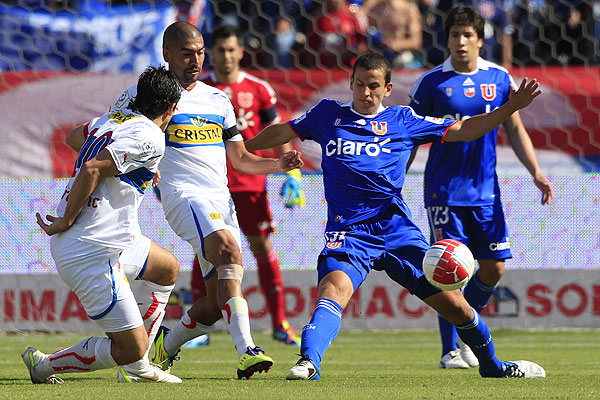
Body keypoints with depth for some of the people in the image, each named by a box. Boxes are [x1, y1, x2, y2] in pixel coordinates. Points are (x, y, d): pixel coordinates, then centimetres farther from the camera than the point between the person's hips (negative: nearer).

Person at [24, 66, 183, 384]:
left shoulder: (112, 119, 11)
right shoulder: (150, 138, -14)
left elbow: (73, 137, 32)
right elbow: (91, 170, -25)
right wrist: (67, 221, -14)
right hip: (90, 254, -10)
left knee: (167, 268, 29)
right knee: (132, 349, -8)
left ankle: (136, 367, 29)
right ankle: (44, 365, 6)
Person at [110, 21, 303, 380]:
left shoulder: (218, 100, 19)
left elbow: (240, 158, 22)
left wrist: (279, 164, 2)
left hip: (222, 199, 7)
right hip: (183, 194, -7)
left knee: (217, 303, 3)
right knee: (229, 251, -33)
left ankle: (166, 347, 28)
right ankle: (246, 351, -43)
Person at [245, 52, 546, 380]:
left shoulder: (402, 120, 10)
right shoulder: (328, 115, 11)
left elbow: (462, 131, 13)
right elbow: (282, 132, 26)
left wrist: (512, 106, 5)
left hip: (396, 229, 1)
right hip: (348, 232, -1)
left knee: (453, 303, 1)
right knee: (334, 289, -32)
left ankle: (492, 365, 23)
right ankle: (308, 362, -47)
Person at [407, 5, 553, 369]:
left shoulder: (499, 78, 6)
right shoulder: (432, 82, -2)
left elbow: (515, 130, 14)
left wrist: (536, 172, 5)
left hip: (486, 190, 3)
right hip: (444, 190, -3)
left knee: (494, 269, 2)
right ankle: (450, 349, 3)